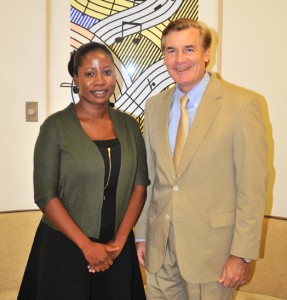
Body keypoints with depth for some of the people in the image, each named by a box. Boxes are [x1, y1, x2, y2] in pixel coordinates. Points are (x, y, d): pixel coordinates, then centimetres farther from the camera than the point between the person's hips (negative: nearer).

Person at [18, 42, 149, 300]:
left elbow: (140, 184, 1)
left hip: (117, 250, 3)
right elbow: (45, 195, -11)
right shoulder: (56, 126, -8)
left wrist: (120, 240, -7)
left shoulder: (129, 125, 3)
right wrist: (86, 245, -13)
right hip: (65, 247, -3)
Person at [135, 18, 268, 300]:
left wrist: (242, 253, -12)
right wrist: (141, 234, 11)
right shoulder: (154, 105, 6)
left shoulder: (243, 104, -11)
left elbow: (252, 187, -11)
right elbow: (148, 175, 10)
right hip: (160, 246, 5)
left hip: (210, 247, -4)